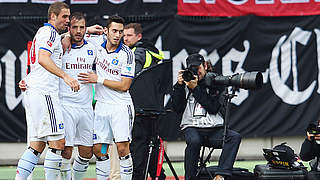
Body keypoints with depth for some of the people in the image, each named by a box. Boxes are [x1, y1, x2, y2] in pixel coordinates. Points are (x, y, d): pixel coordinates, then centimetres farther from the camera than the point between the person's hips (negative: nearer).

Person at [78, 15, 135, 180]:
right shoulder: (98, 42, 3)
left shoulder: (127, 54, -10)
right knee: (98, 150, 3)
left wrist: (98, 79, -13)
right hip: (101, 104, 5)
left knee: (122, 148, -12)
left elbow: (124, 86, -12)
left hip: (121, 105, -5)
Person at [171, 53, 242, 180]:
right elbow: (177, 108, 4)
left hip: (214, 129, 1)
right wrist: (179, 85, -3)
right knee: (194, 141, -37)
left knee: (235, 137, -27)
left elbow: (213, 108, -7)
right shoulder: (186, 83, 12)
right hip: (192, 127, -1)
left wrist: (195, 88, -9)